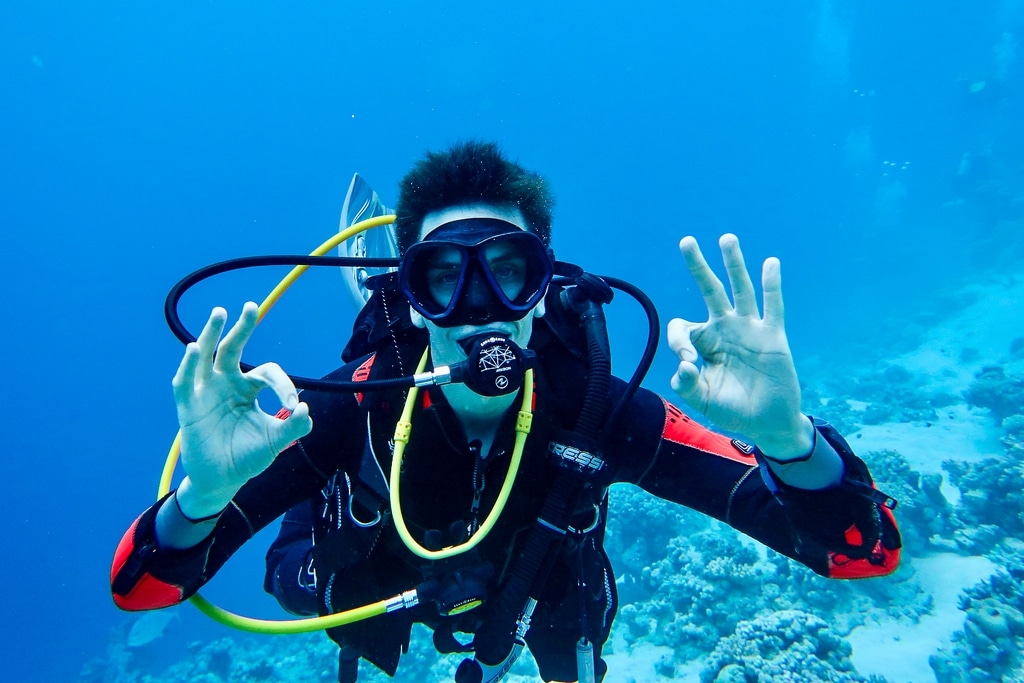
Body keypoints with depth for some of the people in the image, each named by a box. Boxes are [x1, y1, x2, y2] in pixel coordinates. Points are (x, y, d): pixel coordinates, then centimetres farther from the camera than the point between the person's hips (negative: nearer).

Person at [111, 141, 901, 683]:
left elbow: (867, 550, -39)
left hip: (527, 601, 1)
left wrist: (787, 438, -62)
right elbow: (139, 589, -37)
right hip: (375, 591, 0)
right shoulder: (356, 408, -39)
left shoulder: (595, 410, -39)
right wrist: (205, 492, -60)